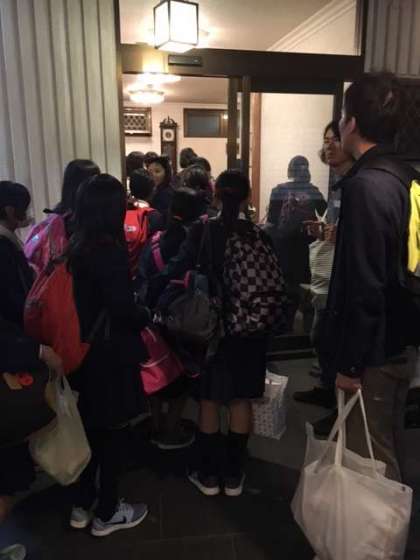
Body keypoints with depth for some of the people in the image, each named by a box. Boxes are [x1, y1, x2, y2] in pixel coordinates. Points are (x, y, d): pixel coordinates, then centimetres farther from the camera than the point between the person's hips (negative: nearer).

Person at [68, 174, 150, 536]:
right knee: (113, 432, 10)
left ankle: (82, 505, 37)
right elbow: (122, 308, -23)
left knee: (90, 428, 21)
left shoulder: (76, 245, 3)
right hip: (109, 353, -8)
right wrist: (147, 316, -3)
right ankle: (106, 513, 27)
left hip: (82, 348, 8)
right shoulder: (109, 249, -21)